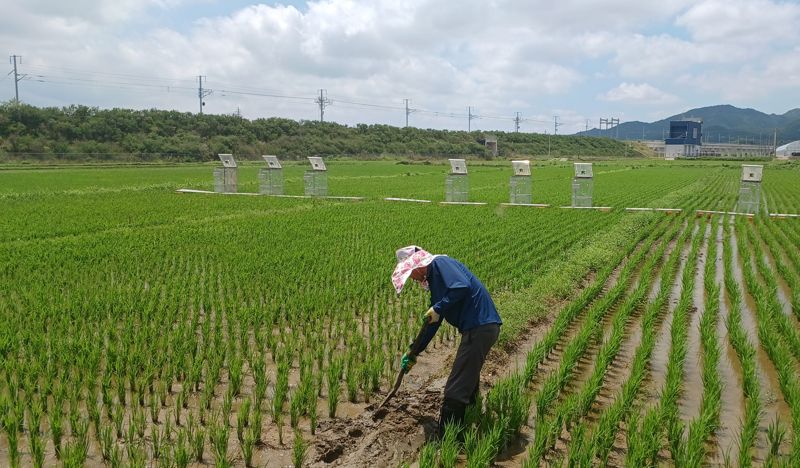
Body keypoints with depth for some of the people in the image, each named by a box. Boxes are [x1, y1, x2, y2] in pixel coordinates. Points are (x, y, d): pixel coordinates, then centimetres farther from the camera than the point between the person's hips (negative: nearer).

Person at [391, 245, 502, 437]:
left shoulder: (439, 263, -7)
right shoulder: (433, 279, 22)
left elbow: (462, 287, -25)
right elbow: (432, 322, 26)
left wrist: (438, 308, -14)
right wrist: (414, 352, 28)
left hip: (479, 327, -10)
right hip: (481, 327, 10)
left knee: (455, 392, -4)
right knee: (467, 382, 25)